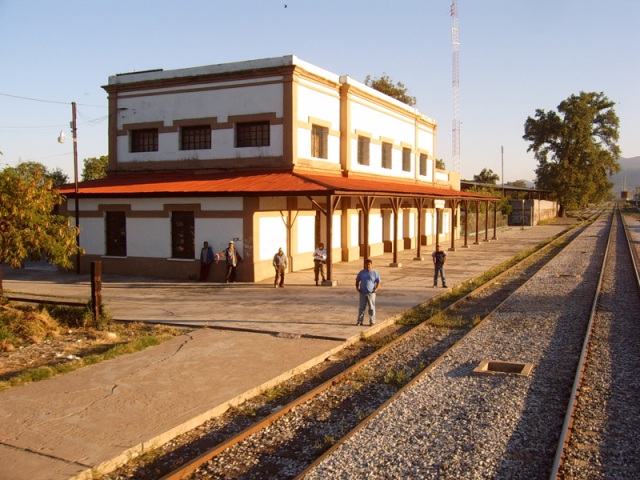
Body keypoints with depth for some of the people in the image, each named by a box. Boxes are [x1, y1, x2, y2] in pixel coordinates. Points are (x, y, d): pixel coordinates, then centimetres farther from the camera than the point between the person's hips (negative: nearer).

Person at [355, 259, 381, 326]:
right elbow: (357, 280, 16)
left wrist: (376, 289, -13)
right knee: (361, 307, 5)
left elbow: (378, 282, 2)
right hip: (363, 293, 2)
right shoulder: (361, 272, 7)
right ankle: (359, 321, 11)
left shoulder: (374, 273, 0)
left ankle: (372, 321, 10)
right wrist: (357, 287, 2)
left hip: (371, 293, -2)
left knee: (371, 308, 2)